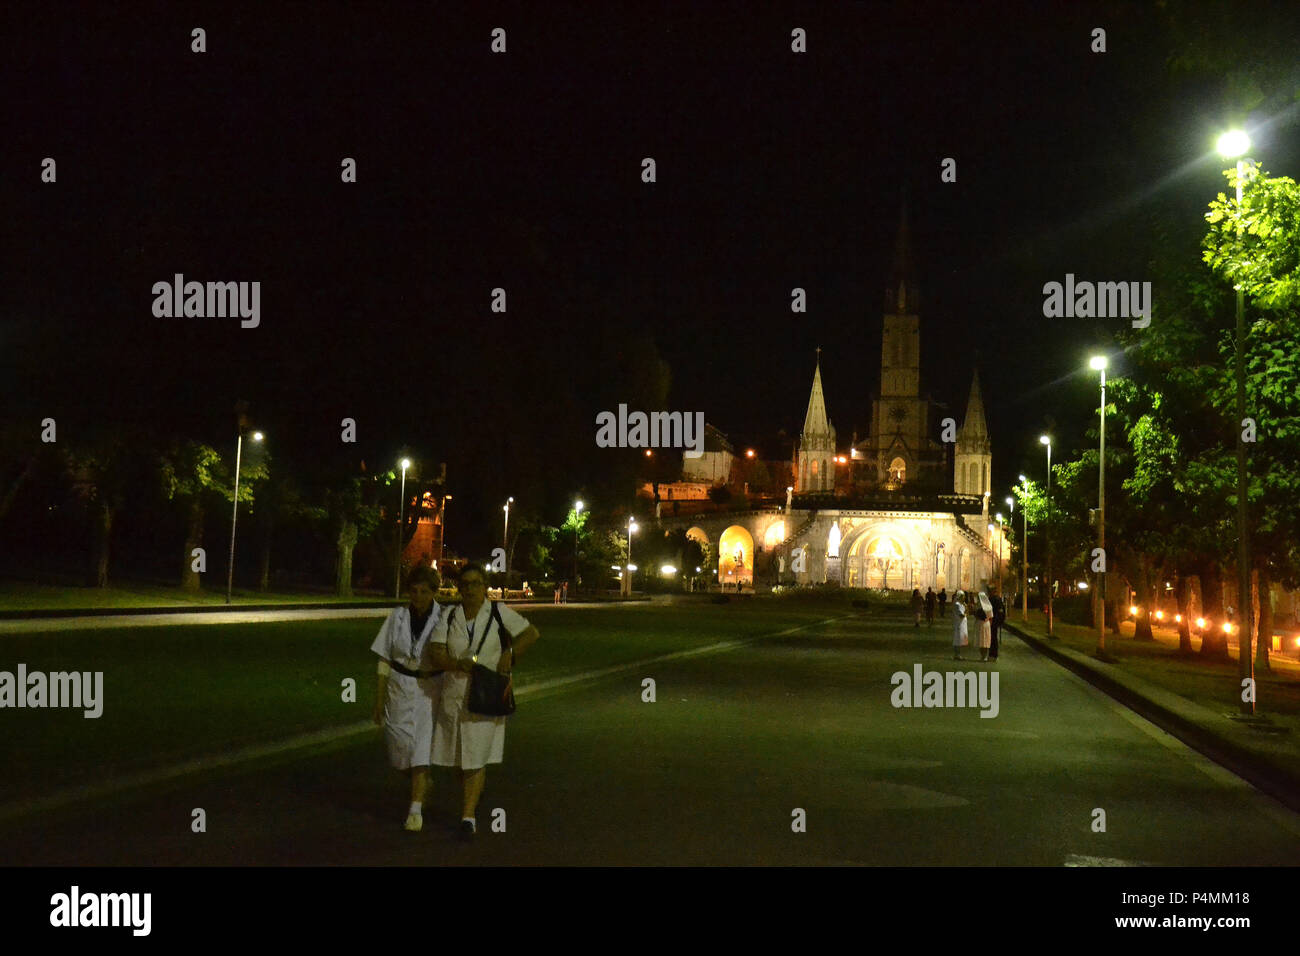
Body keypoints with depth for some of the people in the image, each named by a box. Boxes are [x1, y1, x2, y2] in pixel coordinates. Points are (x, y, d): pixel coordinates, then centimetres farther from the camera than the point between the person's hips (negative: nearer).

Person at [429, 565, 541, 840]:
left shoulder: (499, 613, -3)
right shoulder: (449, 618, 1)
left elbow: (532, 634, 1)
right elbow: (437, 655, -7)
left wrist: (509, 653, -11)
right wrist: (459, 664, -25)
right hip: (454, 696, 3)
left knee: (476, 757, -7)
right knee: (457, 758, 11)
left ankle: (468, 816, -3)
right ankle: (475, 793, 40)